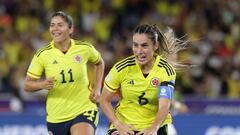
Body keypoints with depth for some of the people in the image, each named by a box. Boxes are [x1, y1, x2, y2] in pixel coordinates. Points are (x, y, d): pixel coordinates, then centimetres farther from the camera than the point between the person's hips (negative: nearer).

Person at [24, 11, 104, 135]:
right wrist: (42, 84, -23)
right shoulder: (42, 55, -7)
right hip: (56, 116, 2)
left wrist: (97, 88, 4)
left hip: (84, 111, -2)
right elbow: (27, 85, -2)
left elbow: (99, 63, 17)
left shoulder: (84, 48, -5)